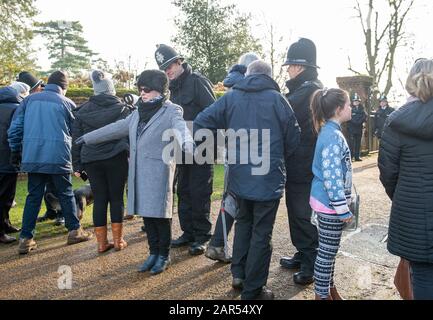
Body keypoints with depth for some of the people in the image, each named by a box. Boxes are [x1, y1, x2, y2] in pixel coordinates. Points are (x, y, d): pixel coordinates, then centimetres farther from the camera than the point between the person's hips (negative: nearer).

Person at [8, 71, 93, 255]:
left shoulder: (29, 100, 9)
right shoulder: (67, 104, 3)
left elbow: (15, 127, 7)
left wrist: (15, 152, 17)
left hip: (32, 157, 3)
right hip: (59, 157, -2)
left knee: (33, 197, 9)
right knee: (66, 195, 11)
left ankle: (25, 239, 8)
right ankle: (75, 231, 19)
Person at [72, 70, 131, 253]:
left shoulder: (83, 111, 9)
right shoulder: (121, 108, 4)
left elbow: (76, 139, 8)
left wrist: (77, 165, 11)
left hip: (91, 161, 2)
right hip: (116, 159, -2)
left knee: (99, 200, 8)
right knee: (116, 198, 6)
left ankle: (102, 243, 12)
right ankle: (118, 241, 11)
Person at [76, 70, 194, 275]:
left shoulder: (171, 112, -5)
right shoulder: (139, 112, 17)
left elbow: (181, 128, -27)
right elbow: (117, 128, 26)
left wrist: (187, 143, -50)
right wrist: (88, 138, 31)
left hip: (159, 172, -6)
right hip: (139, 173, 7)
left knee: (160, 214, 1)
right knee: (147, 214, 11)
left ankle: (164, 255, 18)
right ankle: (154, 253, 25)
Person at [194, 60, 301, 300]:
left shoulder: (231, 97, 2)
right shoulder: (276, 98, -6)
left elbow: (201, 123, -4)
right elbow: (293, 137, -3)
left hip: (239, 176, 4)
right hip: (269, 178, -3)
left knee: (243, 222, 25)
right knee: (261, 233, 8)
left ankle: (238, 274, 30)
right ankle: (253, 290, 18)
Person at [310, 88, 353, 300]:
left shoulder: (329, 131, 10)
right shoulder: (334, 136, -20)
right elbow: (331, 177, -25)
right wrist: (343, 208, -19)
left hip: (326, 201, 10)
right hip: (330, 203, -10)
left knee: (329, 249, 20)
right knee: (328, 251, 3)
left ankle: (328, 287, 35)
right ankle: (323, 295, 17)